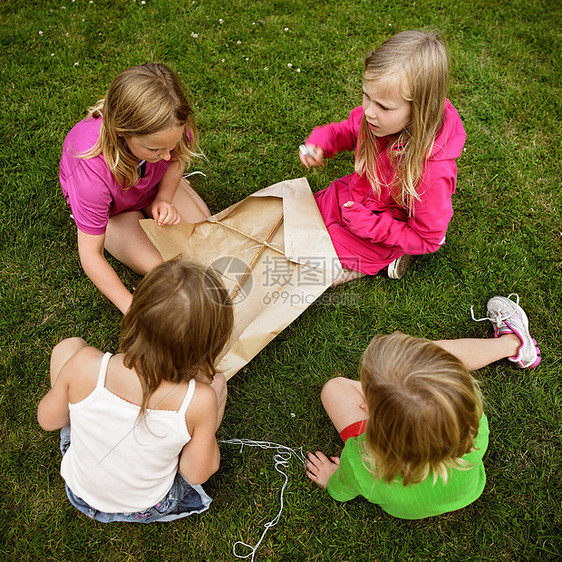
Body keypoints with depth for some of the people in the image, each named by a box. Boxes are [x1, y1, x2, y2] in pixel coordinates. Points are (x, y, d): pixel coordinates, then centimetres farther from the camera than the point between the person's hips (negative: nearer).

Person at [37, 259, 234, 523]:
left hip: (80, 493, 1)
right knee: (217, 381, 5)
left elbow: (48, 419, -12)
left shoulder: (85, 366, -34)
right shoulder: (200, 401, -36)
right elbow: (198, 474, -18)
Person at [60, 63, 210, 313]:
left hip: (153, 184, 4)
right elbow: (91, 255, -35)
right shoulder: (93, 172, -46)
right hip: (112, 206, -3)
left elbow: (176, 158, -7)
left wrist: (163, 199, -24)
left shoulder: (166, 129, -35)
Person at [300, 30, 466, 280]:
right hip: (353, 198, 7)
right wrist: (321, 140, -18)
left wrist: (368, 224, -28)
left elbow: (427, 240, -26)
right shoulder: (382, 118, -23)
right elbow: (350, 130, 3)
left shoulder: (432, 172, -41)